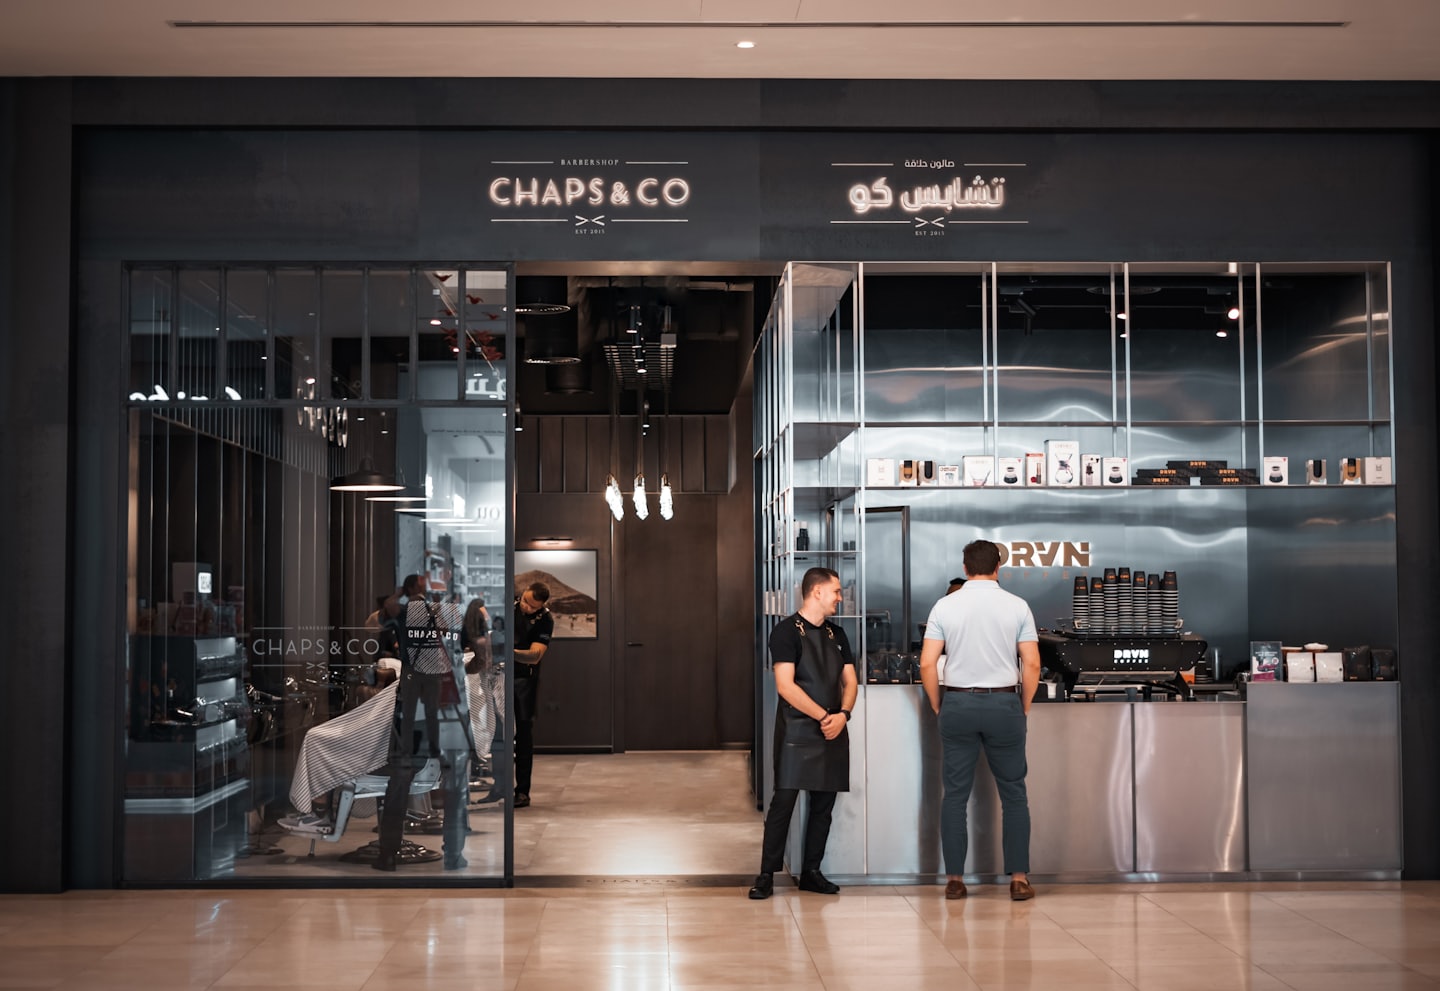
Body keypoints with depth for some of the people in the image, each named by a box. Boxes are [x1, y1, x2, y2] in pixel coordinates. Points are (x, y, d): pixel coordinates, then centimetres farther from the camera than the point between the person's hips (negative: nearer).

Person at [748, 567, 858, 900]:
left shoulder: (836, 634, 15)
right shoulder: (787, 630, -6)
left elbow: (850, 681, 13)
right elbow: (785, 685, -14)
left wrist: (842, 715, -7)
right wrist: (824, 716, -16)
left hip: (832, 731, 6)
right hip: (797, 731, -6)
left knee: (824, 804, 8)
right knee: (783, 801, -8)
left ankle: (811, 872, 18)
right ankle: (767, 875, -1)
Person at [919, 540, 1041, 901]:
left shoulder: (945, 606, 0)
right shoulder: (1017, 606, -1)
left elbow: (927, 664, -3)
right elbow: (1032, 664, -3)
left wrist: (938, 708, 8)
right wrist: (1023, 709, 9)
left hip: (958, 704, 1)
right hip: (1004, 704, 0)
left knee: (955, 794, 7)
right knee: (1013, 794, 8)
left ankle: (954, 878, 8)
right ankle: (1018, 878, 7)